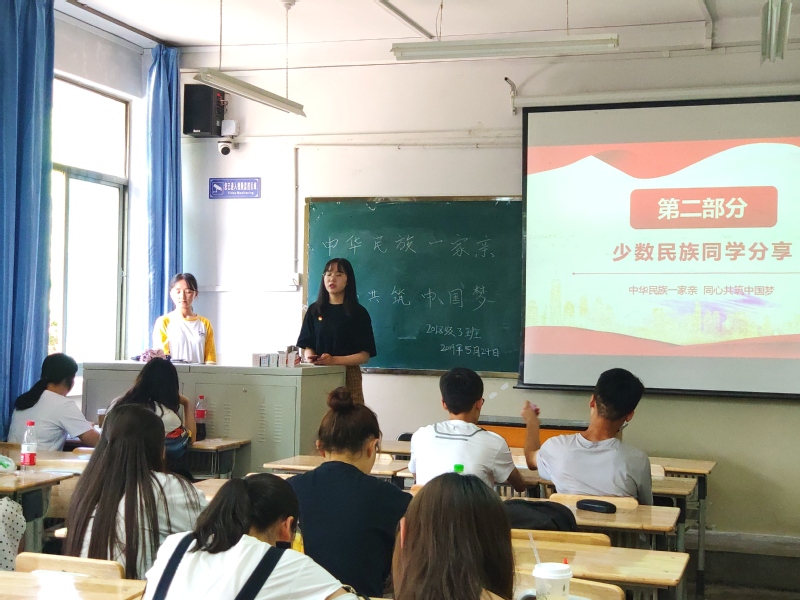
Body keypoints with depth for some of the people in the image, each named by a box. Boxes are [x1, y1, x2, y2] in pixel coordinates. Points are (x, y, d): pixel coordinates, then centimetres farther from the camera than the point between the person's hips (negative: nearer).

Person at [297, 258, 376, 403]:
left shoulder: (358, 312, 0)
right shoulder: (314, 310, 10)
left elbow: (365, 355, -5)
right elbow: (307, 345, 12)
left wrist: (334, 360, -19)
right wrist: (309, 356, -11)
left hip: (348, 375, -3)